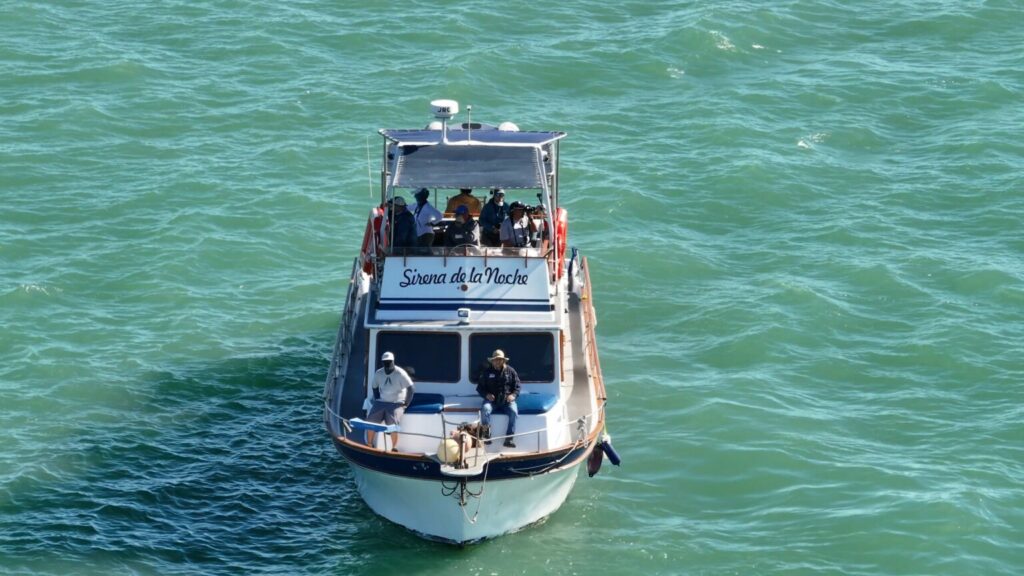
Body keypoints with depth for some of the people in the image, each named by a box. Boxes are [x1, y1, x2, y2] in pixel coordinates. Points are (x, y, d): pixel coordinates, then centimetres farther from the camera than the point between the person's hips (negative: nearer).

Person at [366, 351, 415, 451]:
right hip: (382, 402, 5)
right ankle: (369, 446, -1)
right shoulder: (378, 373, 7)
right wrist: (377, 400, 11)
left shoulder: (400, 373, -10)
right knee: (370, 421, -12)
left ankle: (394, 448, -14)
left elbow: (411, 388, -10)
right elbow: (375, 387, 23)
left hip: (397, 404, -5)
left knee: (393, 424, -26)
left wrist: (406, 403, -9)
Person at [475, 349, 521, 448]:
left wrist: (513, 395, -9)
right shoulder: (486, 372, 10)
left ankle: (509, 438, -30)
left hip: (507, 400, 0)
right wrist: (486, 394, -8)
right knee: (485, 409, -33)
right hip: (491, 400, 0)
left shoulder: (510, 371, 11)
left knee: (513, 411, -30)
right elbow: (479, 387, 12)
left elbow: (517, 387, 12)